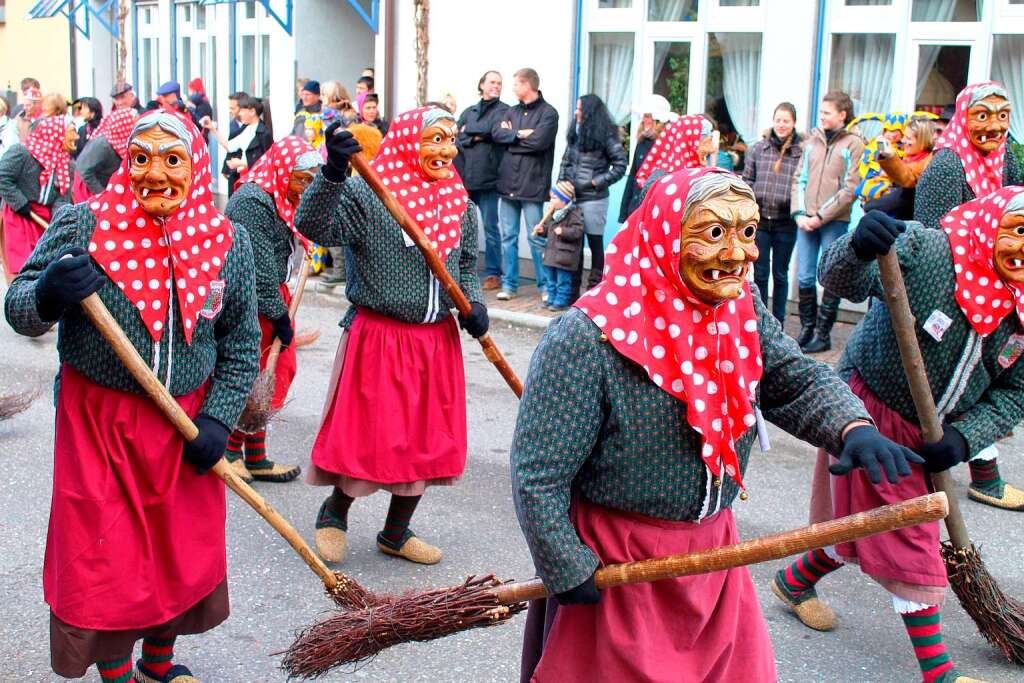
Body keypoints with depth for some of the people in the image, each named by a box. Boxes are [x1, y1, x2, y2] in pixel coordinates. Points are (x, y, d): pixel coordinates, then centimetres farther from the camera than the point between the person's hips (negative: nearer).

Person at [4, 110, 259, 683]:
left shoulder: (227, 240, -4)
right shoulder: (83, 226, -12)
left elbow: (242, 343, 4)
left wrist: (217, 419, -5)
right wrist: (48, 295, -31)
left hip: (187, 425, 3)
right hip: (98, 423, -3)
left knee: (183, 550, 16)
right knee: (103, 556, 5)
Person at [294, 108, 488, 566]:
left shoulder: (460, 205, 6)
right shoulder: (368, 195, -13)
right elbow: (312, 225, -26)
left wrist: (473, 303, -1)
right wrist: (333, 173, -39)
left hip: (438, 340, 6)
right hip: (378, 337, -6)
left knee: (427, 439, 12)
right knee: (368, 436, 0)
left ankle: (396, 534, 31)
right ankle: (334, 512, 30)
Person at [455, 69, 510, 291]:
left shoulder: (504, 111, 4)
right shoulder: (469, 111, 16)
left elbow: (495, 130, -13)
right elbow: (456, 136, 5)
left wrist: (469, 130, -2)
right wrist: (475, 138, -10)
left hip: (488, 179, -4)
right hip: (463, 176, 4)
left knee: (490, 228, 0)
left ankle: (493, 274, 7)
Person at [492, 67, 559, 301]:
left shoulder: (548, 113, -3)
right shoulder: (512, 111, 16)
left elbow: (539, 141, -17)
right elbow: (496, 133, 2)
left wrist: (511, 137, -5)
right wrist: (520, 134, -11)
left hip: (533, 186, -6)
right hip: (508, 184, 6)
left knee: (536, 238, -2)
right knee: (508, 237, 8)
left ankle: (545, 286, 7)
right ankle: (509, 284, 16)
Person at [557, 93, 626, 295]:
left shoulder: (605, 135, -6)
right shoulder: (574, 134, 13)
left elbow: (620, 165, -6)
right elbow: (565, 162, 17)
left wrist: (597, 182, -11)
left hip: (593, 198, -6)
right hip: (571, 197, 6)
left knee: (595, 243, 2)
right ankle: (572, 290, 16)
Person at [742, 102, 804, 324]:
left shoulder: (802, 151, -4)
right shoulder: (758, 148, 4)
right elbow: (747, 179, 10)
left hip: (786, 222, -2)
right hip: (760, 220, 2)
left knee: (780, 275, 11)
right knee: (760, 273, 10)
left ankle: (778, 323, 22)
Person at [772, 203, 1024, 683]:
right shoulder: (927, 251, -24)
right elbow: (843, 280, -33)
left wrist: (965, 437, -13)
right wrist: (858, 247, -56)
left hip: (931, 432, 7)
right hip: (872, 413, -6)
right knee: (910, 540, 0)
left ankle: (796, 581, 44)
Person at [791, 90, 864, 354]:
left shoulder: (853, 144, 0)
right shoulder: (812, 140, 13)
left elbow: (851, 188, -7)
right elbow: (799, 179, 13)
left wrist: (821, 216, -12)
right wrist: (799, 213, -2)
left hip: (835, 222, -4)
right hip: (806, 221, 4)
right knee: (805, 278, 4)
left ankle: (823, 333, 10)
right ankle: (806, 329, 16)